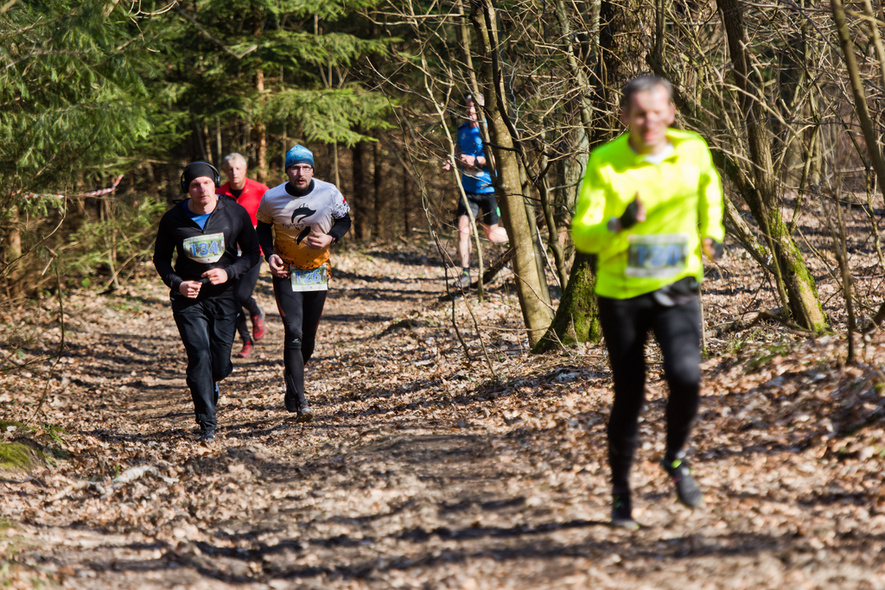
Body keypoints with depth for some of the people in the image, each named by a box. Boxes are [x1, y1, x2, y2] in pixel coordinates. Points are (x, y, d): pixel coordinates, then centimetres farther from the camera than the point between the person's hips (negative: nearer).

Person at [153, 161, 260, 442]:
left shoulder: (235, 213, -4)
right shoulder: (173, 219, -4)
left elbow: (252, 253, 4)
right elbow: (161, 258, 9)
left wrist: (228, 273, -14)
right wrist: (177, 283, -10)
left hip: (225, 296, 1)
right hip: (189, 298, -1)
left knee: (220, 366, 2)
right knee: (199, 357, -16)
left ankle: (210, 385, 41)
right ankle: (207, 425, -11)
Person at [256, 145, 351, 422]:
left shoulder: (329, 193, -11)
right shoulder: (272, 198, -12)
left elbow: (344, 221, 4)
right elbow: (263, 227, 6)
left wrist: (329, 238, -15)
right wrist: (269, 254, -9)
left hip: (318, 271, 2)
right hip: (286, 272, -2)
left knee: (308, 338, 11)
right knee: (294, 334, -16)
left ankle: (292, 379, 41)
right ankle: (300, 402, -18)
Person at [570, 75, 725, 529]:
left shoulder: (693, 151, -4)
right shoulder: (604, 164, -12)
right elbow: (582, 235, -13)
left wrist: (711, 230, 22)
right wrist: (621, 225, -31)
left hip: (677, 287, 1)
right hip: (620, 292, -1)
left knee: (685, 376, -20)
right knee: (629, 396, 3)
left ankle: (676, 457, 9)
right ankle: (620, 492, 23)